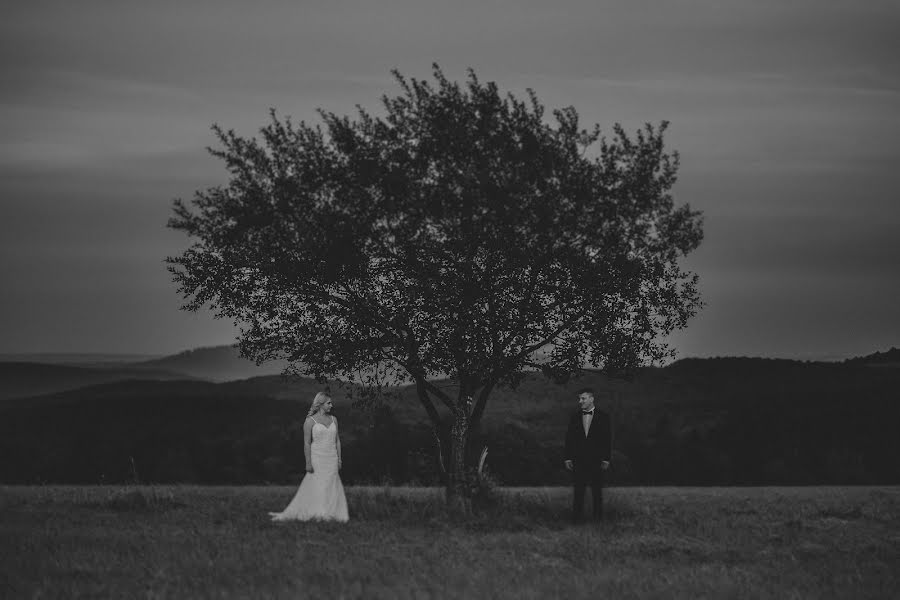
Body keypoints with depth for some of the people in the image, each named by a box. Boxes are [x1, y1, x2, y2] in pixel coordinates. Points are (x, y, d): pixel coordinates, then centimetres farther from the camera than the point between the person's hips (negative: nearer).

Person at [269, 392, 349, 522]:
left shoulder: (333, 419, 11)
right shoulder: (310, 421, -5)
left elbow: (337, 440, 15)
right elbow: (307, 443, -8)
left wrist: (339, 459, 10)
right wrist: (308, 463, -14)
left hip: (331, 460, 5)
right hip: (317, 459, -5)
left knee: (332, 487, 3)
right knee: (317, 487, -5)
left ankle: (331, 514, 5)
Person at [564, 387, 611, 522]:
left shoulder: (603, 417, 2)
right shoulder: (575, 417, 8)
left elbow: (607, 440, 1)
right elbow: (569, 439, 9)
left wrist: (606, 460, -5)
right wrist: (568, 458, 2)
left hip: (596, 460, -2)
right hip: (578, 461, 2)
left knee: (597, 491, 4)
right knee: (578, 490, 0)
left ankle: (598, 517, 11)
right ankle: (576, 517, 2)